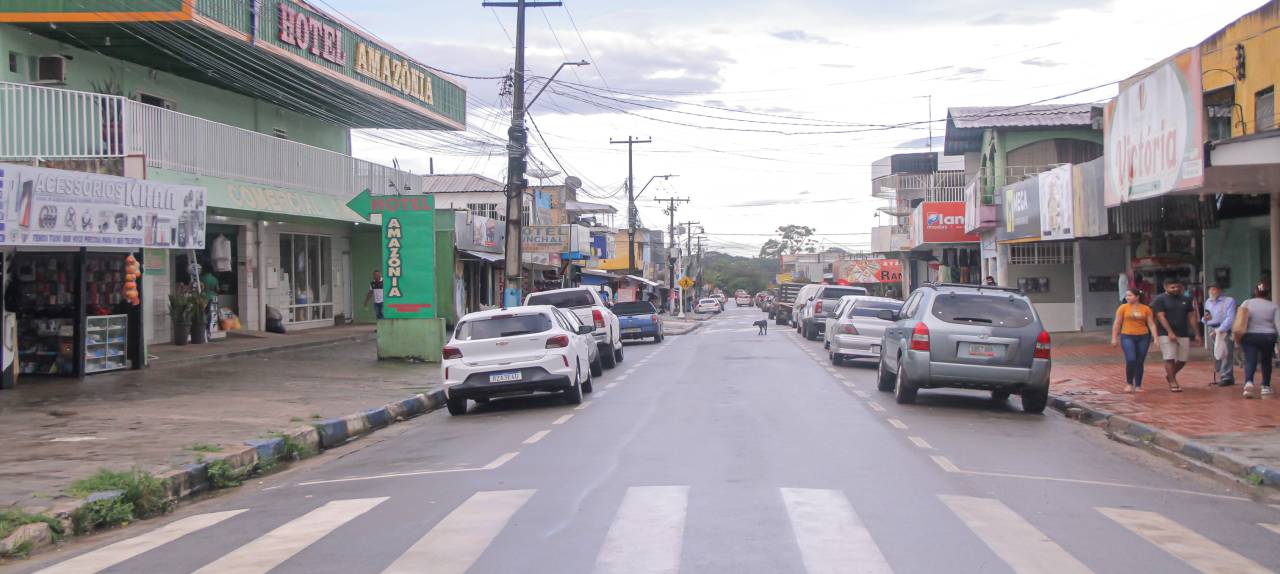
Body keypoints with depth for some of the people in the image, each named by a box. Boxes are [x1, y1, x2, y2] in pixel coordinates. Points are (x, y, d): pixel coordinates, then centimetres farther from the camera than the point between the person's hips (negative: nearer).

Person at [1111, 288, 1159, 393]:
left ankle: (1138, 386, 14)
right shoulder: (1123, 308, -1)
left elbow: (1151, 324, 3)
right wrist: (1114, 338, -2)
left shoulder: (1146, 309, 2)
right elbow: (1117, 323, 2)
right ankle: (1129, 384, 0)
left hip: (1143, 337, 2)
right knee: (1130, 360, -16)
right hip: (1127, 337, -2)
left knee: (1140, 362, 5)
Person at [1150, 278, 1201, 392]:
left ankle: (1170, 375, 29)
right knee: (1170, 359, -8)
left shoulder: (1185, 300, 13)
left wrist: (1197, 334, 10)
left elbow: (1191, 317, 15)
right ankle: (1173, 383, 0)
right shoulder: (1160, 300, -3)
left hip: (1183, 334, 5)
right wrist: (1170, 332, -22)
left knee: (1182, 360, 6)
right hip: (1167, 334, -5)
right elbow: (1161, 317, -12)